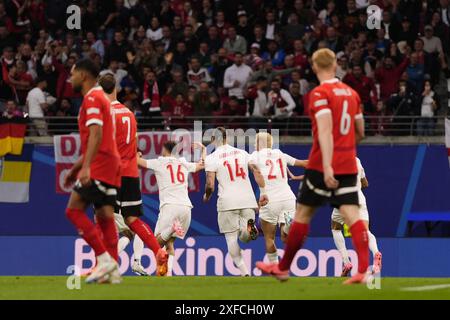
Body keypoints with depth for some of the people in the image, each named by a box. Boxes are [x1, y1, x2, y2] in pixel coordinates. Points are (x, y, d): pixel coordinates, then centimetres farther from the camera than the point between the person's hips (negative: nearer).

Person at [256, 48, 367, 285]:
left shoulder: (320, 94, -10)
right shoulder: (351, 93, 10)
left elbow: (325, 130, -22)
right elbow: (360, 132, 18)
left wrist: (327, 165, -29)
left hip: (323, 166, -5)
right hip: (348, 165, 5)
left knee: (303, 214, 8)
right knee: (352, 214, -3)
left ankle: (283, 267, 19)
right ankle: (363, 270, -19)